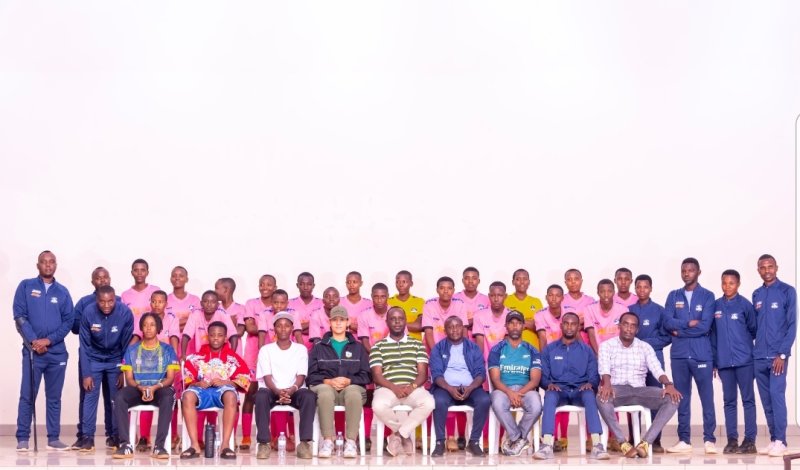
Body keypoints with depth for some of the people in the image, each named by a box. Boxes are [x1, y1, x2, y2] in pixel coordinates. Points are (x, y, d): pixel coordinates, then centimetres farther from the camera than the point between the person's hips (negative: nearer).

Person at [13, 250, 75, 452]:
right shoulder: (26, 286, 4)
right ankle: (22, 439, 1)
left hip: (57, 352, 2)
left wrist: (48, 340, -10)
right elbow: (19, 316, -3)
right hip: (32, 350, -2)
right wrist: (34, 341, -12)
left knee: (54, 397, 6)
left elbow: (68, 321, 3)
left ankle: (53, 438, 10)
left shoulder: (62, 292, 9)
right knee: (27, 395, -4)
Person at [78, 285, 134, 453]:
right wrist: (86, 374, -15)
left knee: (117, 398, -2)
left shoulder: (125, 313, -21)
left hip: (116, 360, 0)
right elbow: (85, 346, -13)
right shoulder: (88, 313, -20)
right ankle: (88, 437, -5)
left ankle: (116, 436, 7)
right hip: (94, 359, 0)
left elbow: (126, 344, -12)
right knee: (90, 396, -8)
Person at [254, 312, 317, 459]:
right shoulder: (266, 350, 9)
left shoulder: (301, 349, 11)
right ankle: (263, 443, -33)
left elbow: (301, 376, -1)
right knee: (261, 395, -36)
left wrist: (292, 389, -24)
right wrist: (278, 391, -25)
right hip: (272, 391, 0)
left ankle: (304, 443, -33)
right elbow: (267, 377, -3)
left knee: (309, 396, -34)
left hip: (294, 392, 1)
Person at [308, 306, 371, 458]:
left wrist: (349, 381, -8)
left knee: (353, 393, -38)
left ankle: (351, 441, -36)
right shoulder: (319, 347, 18)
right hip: (326, 386, 0)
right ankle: (327, 440, -35)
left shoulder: (358, 347, 19)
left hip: (351, 387, 0)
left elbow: (366, 376, 10)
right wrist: (328, 381, -10)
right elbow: (311, 375, 8)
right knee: (325, 393, -39)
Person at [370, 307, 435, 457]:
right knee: (378, 405, -37)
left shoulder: (417, 344, 18)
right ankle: (406, 434, -11)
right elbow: (377, 376, 3)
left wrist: (412, 386, -13)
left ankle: (398, 434, -17)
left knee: (428, 403, -34)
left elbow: (423, 373, 9)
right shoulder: (378, 346, 14)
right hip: (387, 388, -1)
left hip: (413, 388, 1)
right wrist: (394, 388, -15)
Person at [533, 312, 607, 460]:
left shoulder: (587, 350, 14)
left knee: (589, 395, -36)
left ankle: (597, 445, -45)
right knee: (550, 396, -36)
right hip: (558, 390, 0)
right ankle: (547, 446, -47)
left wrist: (589, 384, -15)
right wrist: (549, 384, -15)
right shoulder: (549, 349, 13)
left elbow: (594, 376, 8)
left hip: (580, 391, 0)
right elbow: (543, 376, 7)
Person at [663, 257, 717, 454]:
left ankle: (709, 439, 3)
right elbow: (667, 322, -1)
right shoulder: (673, 296, 12)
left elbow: (705, 326, -9)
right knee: (682, 399, 6)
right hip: (679, 354, 3)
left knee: (707, 398, -2)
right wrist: (689, 323, -11)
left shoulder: (707, 296, 3)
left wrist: (680, 330, -6)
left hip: (702, 354, -3)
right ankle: (684, 440, 11)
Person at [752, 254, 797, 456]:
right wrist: (751, 350, 8)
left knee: (776, 395, -10)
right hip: (759, 356, 5)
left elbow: (792, 325, -7)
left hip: (777, 355, -5)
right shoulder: (756, 295, 13)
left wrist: (783, 354, -13)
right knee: (766, 399, 6)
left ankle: (780, 441, -5)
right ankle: (773, 439, 12)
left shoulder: (787, 291, -3)